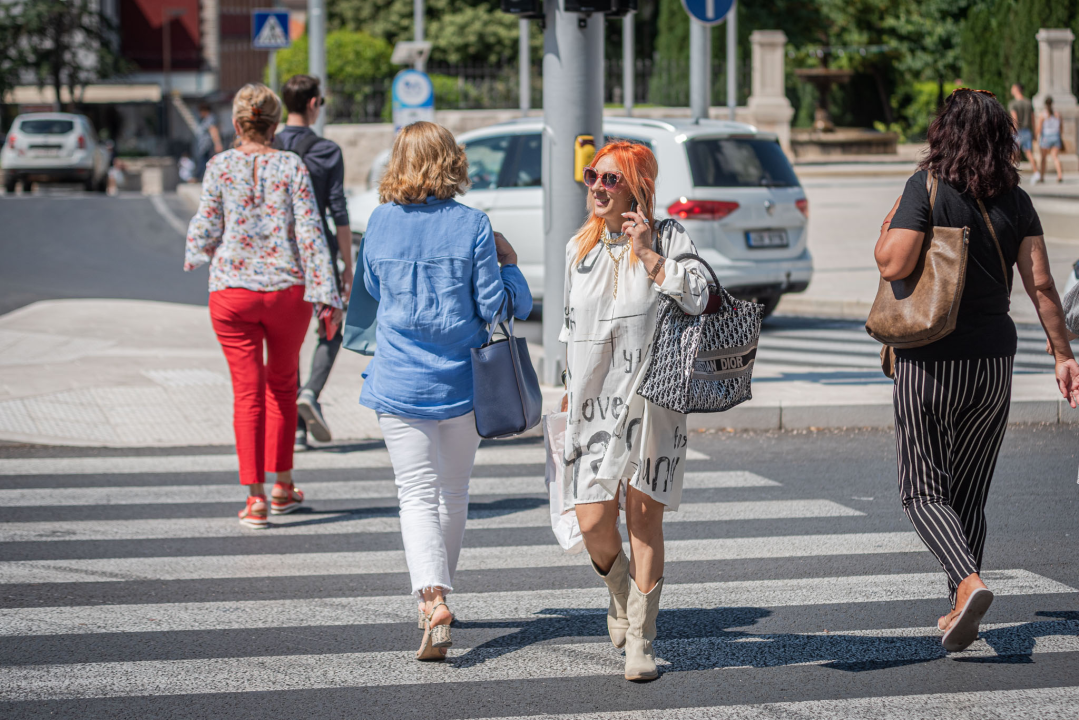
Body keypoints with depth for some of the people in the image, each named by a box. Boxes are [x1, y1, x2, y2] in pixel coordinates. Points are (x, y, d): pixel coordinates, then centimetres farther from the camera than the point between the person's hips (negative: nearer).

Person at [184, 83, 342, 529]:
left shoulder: (220, 167, -3)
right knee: (282, 384, 19)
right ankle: (282, 486, 26)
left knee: (247, 392, 3)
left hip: (232, 291, -1)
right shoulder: (291, 167, -3)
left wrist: (194, 255, 21)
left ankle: (255, 498, -4)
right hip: (287, 289, 1)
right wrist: (325, 294, -6)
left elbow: (206, 230, -2)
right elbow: (310, 233, -7)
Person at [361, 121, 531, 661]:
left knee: (417, 495, -1)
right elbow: (493, 305, -7)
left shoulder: (381, 223, -3)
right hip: (460, 379, 0)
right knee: (453, 492, 18)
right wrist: (508, 262, 8)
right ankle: (438, 591, 31)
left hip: (399, 382, 0)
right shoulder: (472, 226, -8)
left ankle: (433, 598, -21)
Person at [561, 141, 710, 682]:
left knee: (644, 519, -3)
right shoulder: (578, 248, 11)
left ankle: (639, 640, 6)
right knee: (593, 522, -6)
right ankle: (621, 595, 27)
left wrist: (647, 253, -17)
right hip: (594, 402, 3)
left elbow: (695, 299, -16)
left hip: (650, 398, -3)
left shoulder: (668, 238, -2)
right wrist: (569, 387, 21)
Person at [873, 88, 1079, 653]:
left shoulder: (927, 188, -11)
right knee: (969, 493, 15)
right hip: (993, 362, 4)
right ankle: (960, 612, 18)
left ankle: (968, 582, -20)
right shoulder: (1015, 201, 2)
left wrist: (884, 235, 1)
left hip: (930, 363, -4)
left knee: (924, 491, 3)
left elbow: (894, 266, -19)